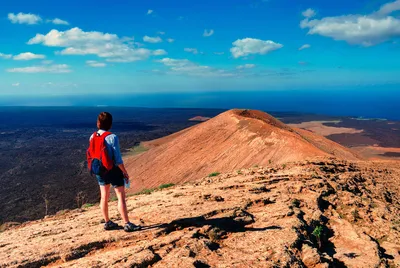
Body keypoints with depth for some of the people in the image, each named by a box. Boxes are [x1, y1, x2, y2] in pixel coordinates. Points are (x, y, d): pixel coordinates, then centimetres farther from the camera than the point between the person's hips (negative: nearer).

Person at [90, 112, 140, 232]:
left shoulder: (92, 137, -2)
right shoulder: (112, 137, -20)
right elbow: (118, 159, -19)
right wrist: (125, 172, -8)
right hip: (113, 170, -6)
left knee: (104, 197, 16)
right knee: (121, 197, 2)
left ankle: (107, 222, 29)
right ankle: (127, 224, 6)